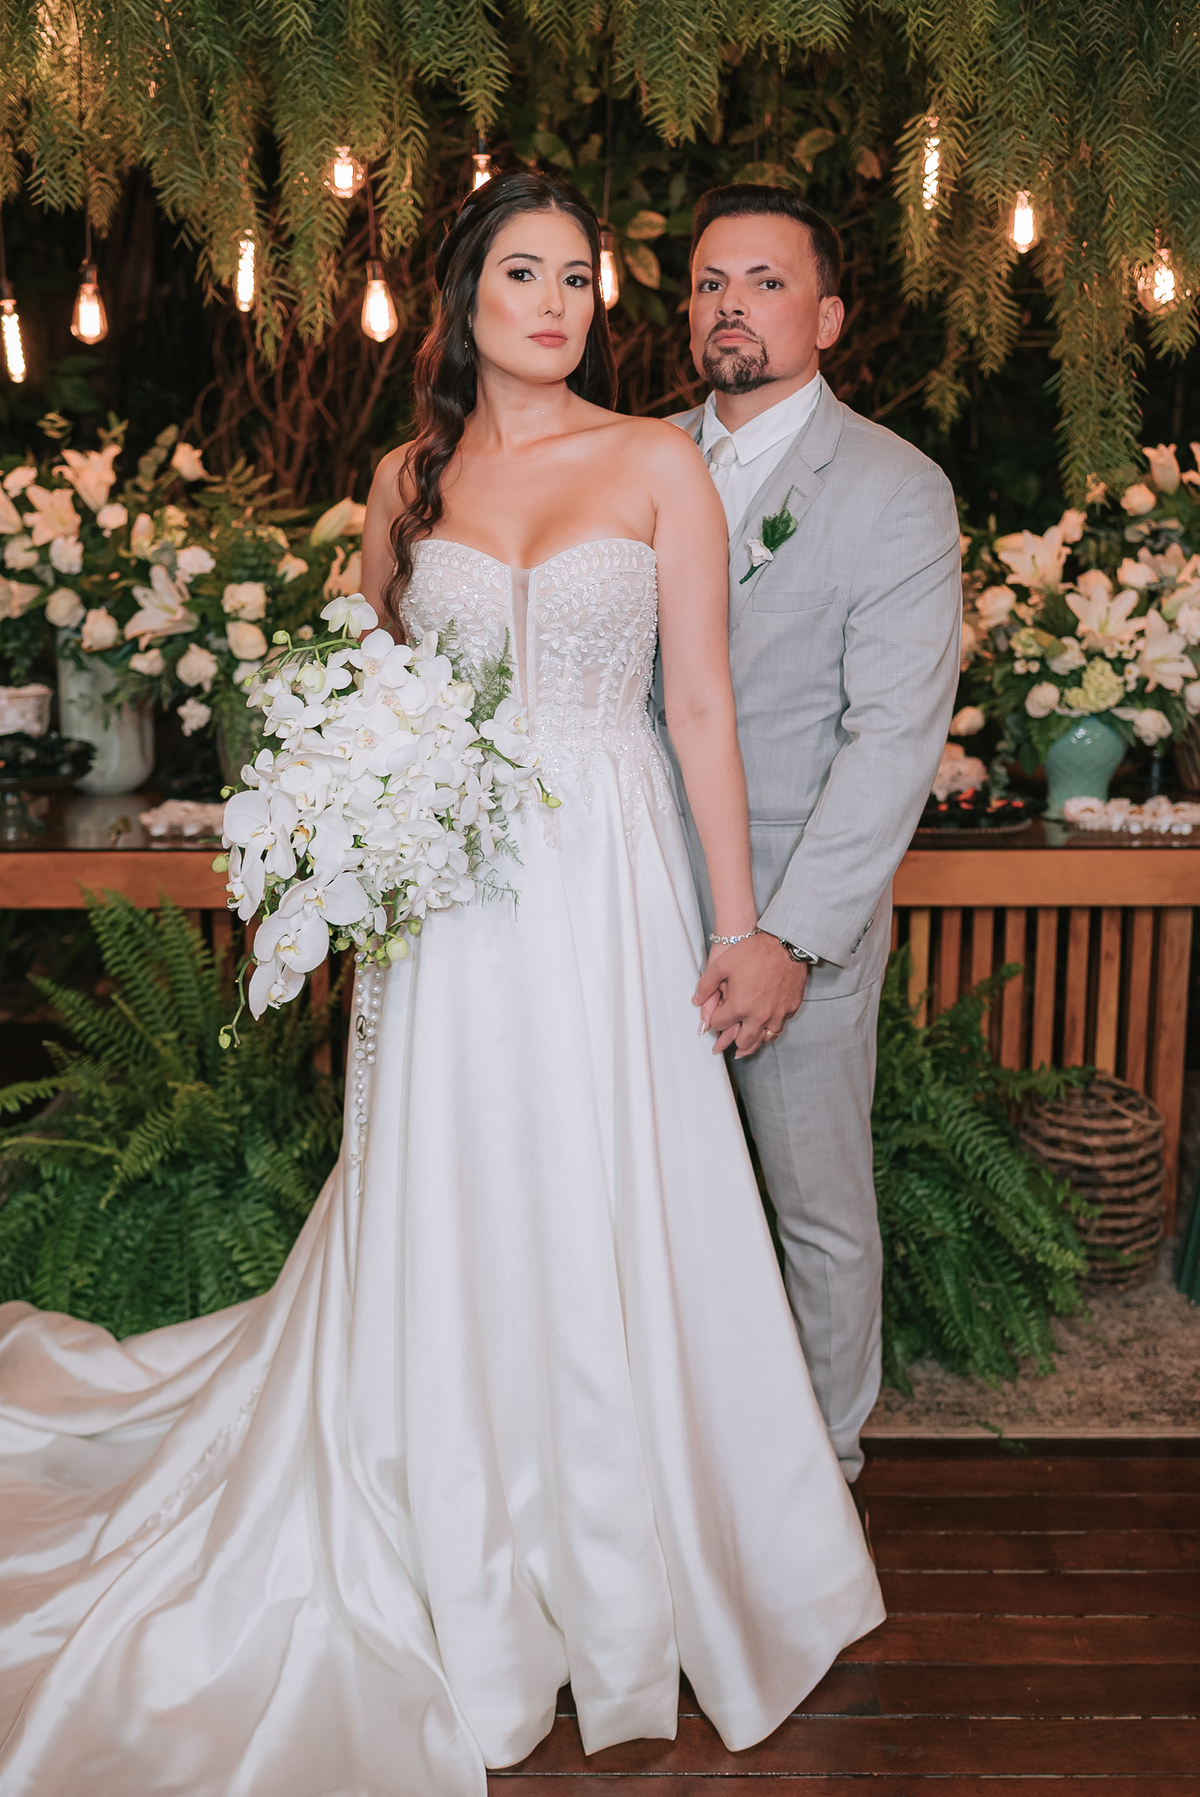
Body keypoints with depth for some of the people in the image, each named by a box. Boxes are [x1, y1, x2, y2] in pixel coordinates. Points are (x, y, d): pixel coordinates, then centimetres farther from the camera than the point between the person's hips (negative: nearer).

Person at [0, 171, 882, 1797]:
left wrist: (741, 930, -4)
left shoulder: (658, 464, 1)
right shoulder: (411, 476, 9)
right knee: (453, 1218, 8)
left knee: (606, 1220, 5)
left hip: (606, 885, -2)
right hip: (447, 894, 2)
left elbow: (704, 706, -1)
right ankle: (473, 1572, 29)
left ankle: (621, 1568, 29)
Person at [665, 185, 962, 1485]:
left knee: (820, 1210, 11)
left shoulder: (895, 490, -9)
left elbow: (894, 738, -16)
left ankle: (822, 1458, 34)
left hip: (802, 924, -4)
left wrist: (790, 939, -22)